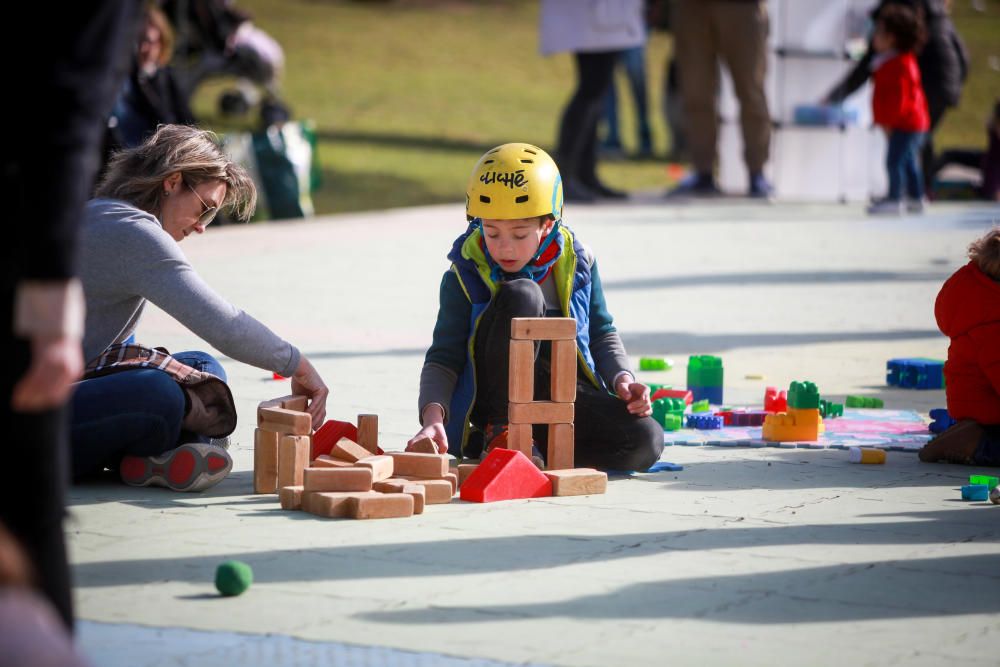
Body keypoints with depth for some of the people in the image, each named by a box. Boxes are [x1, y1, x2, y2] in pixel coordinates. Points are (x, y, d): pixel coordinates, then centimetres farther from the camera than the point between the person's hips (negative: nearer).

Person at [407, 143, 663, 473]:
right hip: (499, 395, -4)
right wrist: (433, 416, -31)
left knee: (646, 442, -25)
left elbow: (602, 334, 12)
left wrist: (623, 380, -8)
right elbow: (443, 359, -13)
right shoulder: (466, 276, -9)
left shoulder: (576, 262, 0)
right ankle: (503, 429, -17)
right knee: (520, 295, -30)